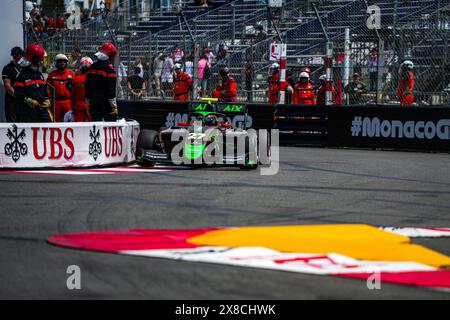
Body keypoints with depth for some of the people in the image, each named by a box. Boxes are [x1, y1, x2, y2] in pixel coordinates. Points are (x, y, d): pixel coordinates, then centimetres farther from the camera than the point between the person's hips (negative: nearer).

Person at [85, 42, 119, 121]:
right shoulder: (109, 68, -13)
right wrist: (114, 106, -13)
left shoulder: (92, 67, 9)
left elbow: (87, 88, 14)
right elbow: (111, 89, -17)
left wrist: (88, 104, 20)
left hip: (93, 103, 7)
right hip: (106, 103, -6)